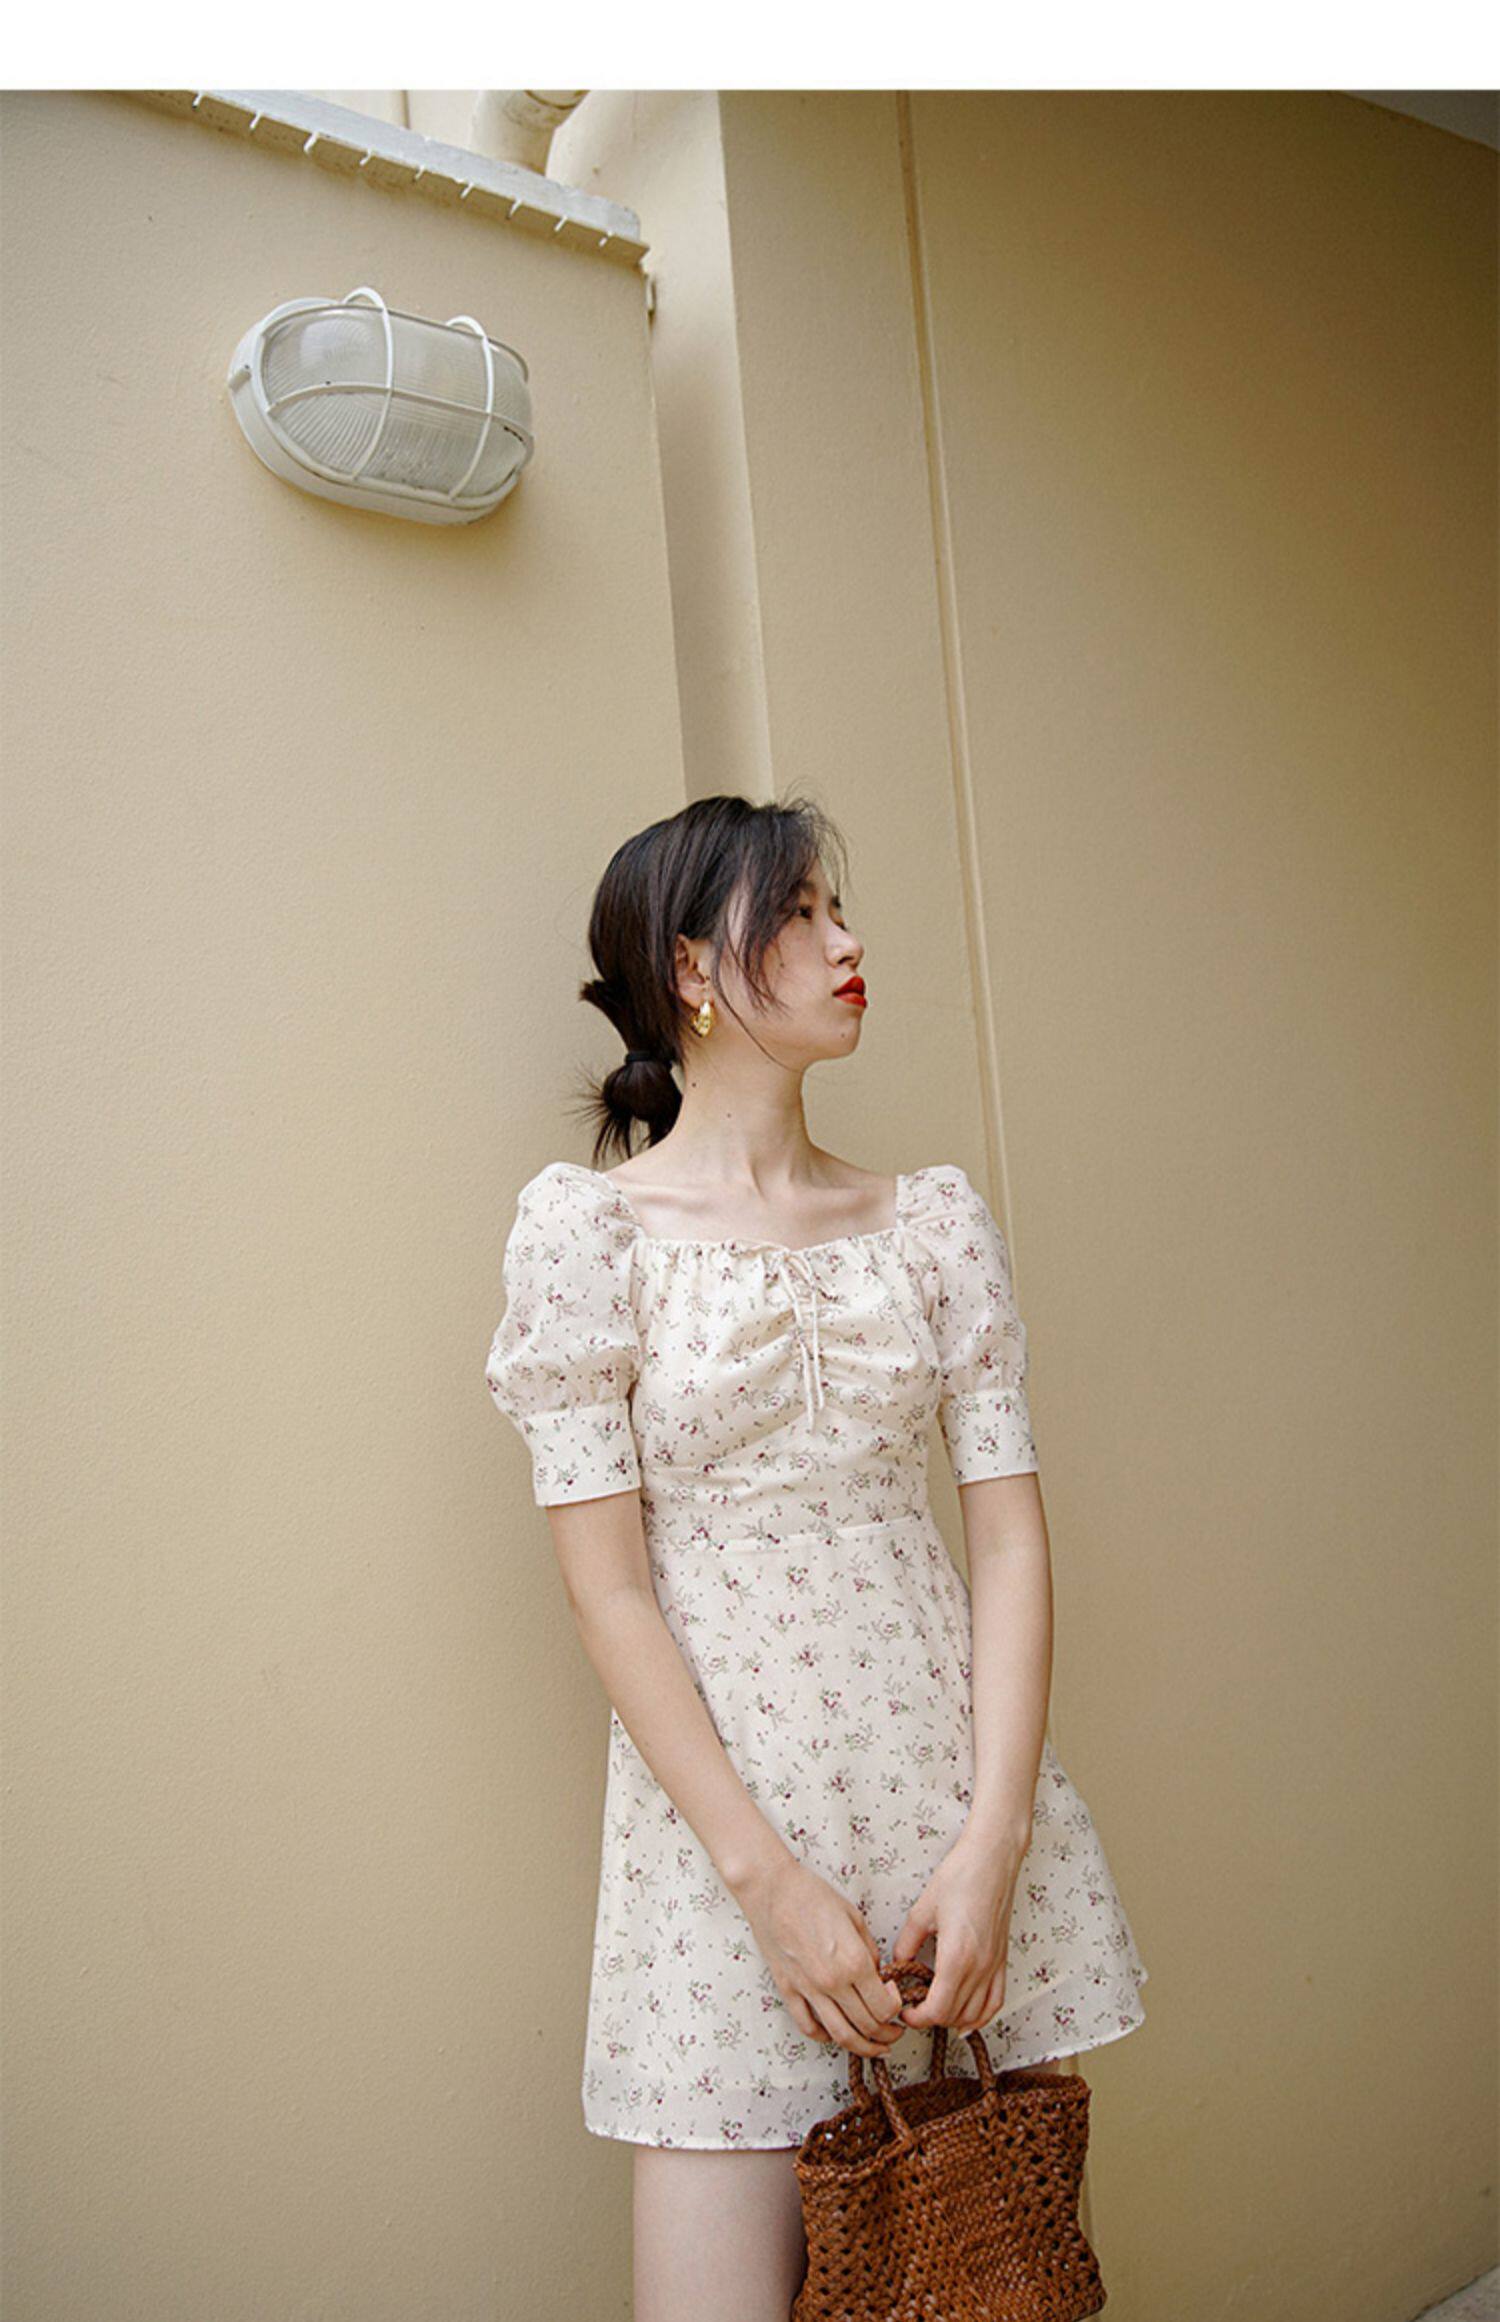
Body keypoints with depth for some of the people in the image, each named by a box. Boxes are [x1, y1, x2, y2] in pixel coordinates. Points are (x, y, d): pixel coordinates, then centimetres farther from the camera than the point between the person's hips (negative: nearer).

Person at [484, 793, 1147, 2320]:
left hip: (954, 1776, 4)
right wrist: (768, 1878, -12)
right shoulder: (586, 1224, -6)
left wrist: (993, 1840, -9)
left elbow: (1010, 1532, 1)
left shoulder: (935, 1216, 4)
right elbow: (607, 1584, -9)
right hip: (721, 1796, -3)